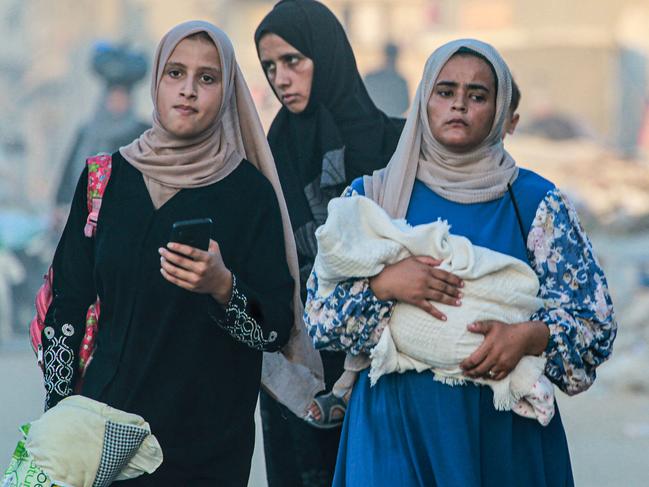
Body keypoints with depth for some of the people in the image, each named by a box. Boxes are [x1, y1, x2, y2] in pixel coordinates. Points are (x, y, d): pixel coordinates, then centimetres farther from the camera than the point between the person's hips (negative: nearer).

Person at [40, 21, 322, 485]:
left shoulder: (251, 190, -6)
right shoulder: (107, 178, 0)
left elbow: (276, 331, -10)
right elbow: (67, 305, 3)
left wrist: (222, 287, -28)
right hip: (108, 424, 2)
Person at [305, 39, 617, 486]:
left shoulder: (537, 202, 1)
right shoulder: (371, 195, 5)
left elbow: (596, 321, -2)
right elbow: (319, 312, 2)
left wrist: (527, 336, -21)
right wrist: (383, 283, -17)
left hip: (503, 427, 0)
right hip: (395, 427, 0)